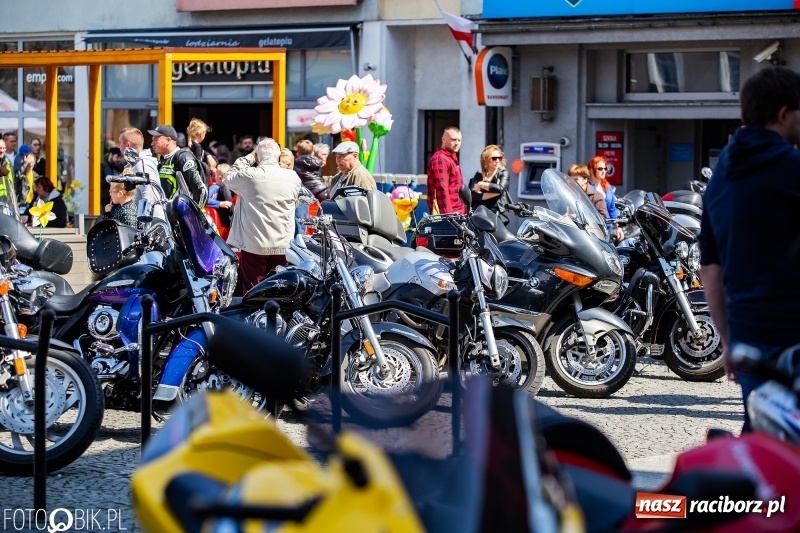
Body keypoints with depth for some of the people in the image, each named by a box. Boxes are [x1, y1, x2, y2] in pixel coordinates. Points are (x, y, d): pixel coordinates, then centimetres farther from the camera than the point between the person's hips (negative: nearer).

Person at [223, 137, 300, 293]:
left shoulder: (249, 176, -12)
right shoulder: (293, 177, -1)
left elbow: (227, 178, 7)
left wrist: (248, 158, 10)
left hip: (254, 245, -3)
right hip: (282, 246, 3)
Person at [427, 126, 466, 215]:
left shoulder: (452, 158, 23)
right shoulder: (440, 159, -11)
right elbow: (442, 190, -19)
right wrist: (447, 214, -24)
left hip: (456, 213, 10)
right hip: (448, 214, -10)